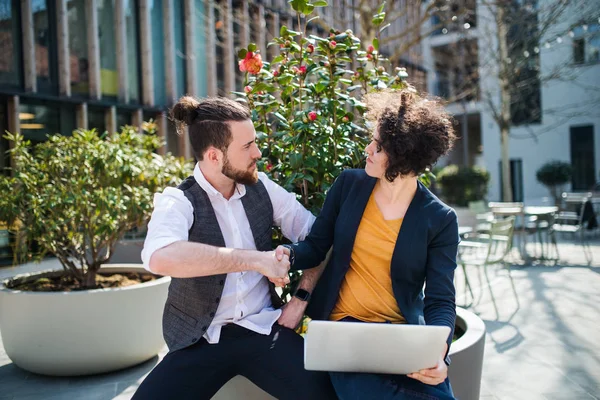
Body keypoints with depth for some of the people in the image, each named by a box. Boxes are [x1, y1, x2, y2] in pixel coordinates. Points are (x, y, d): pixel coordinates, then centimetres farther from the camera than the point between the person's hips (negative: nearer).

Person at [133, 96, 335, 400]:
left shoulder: (261, 186, 3)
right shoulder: (178, 202, -11)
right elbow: (160, 257, -33)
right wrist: (254, 259, -30)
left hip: (262, 328, 3)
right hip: (200, 340, -2)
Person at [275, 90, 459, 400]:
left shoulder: (439, 220, -6)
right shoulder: (348, 184, 0)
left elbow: (441, 301, -8)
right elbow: (315, 246, 5)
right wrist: (287, 254, -17)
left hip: (404, 334, 0)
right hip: (343, 326, 0)